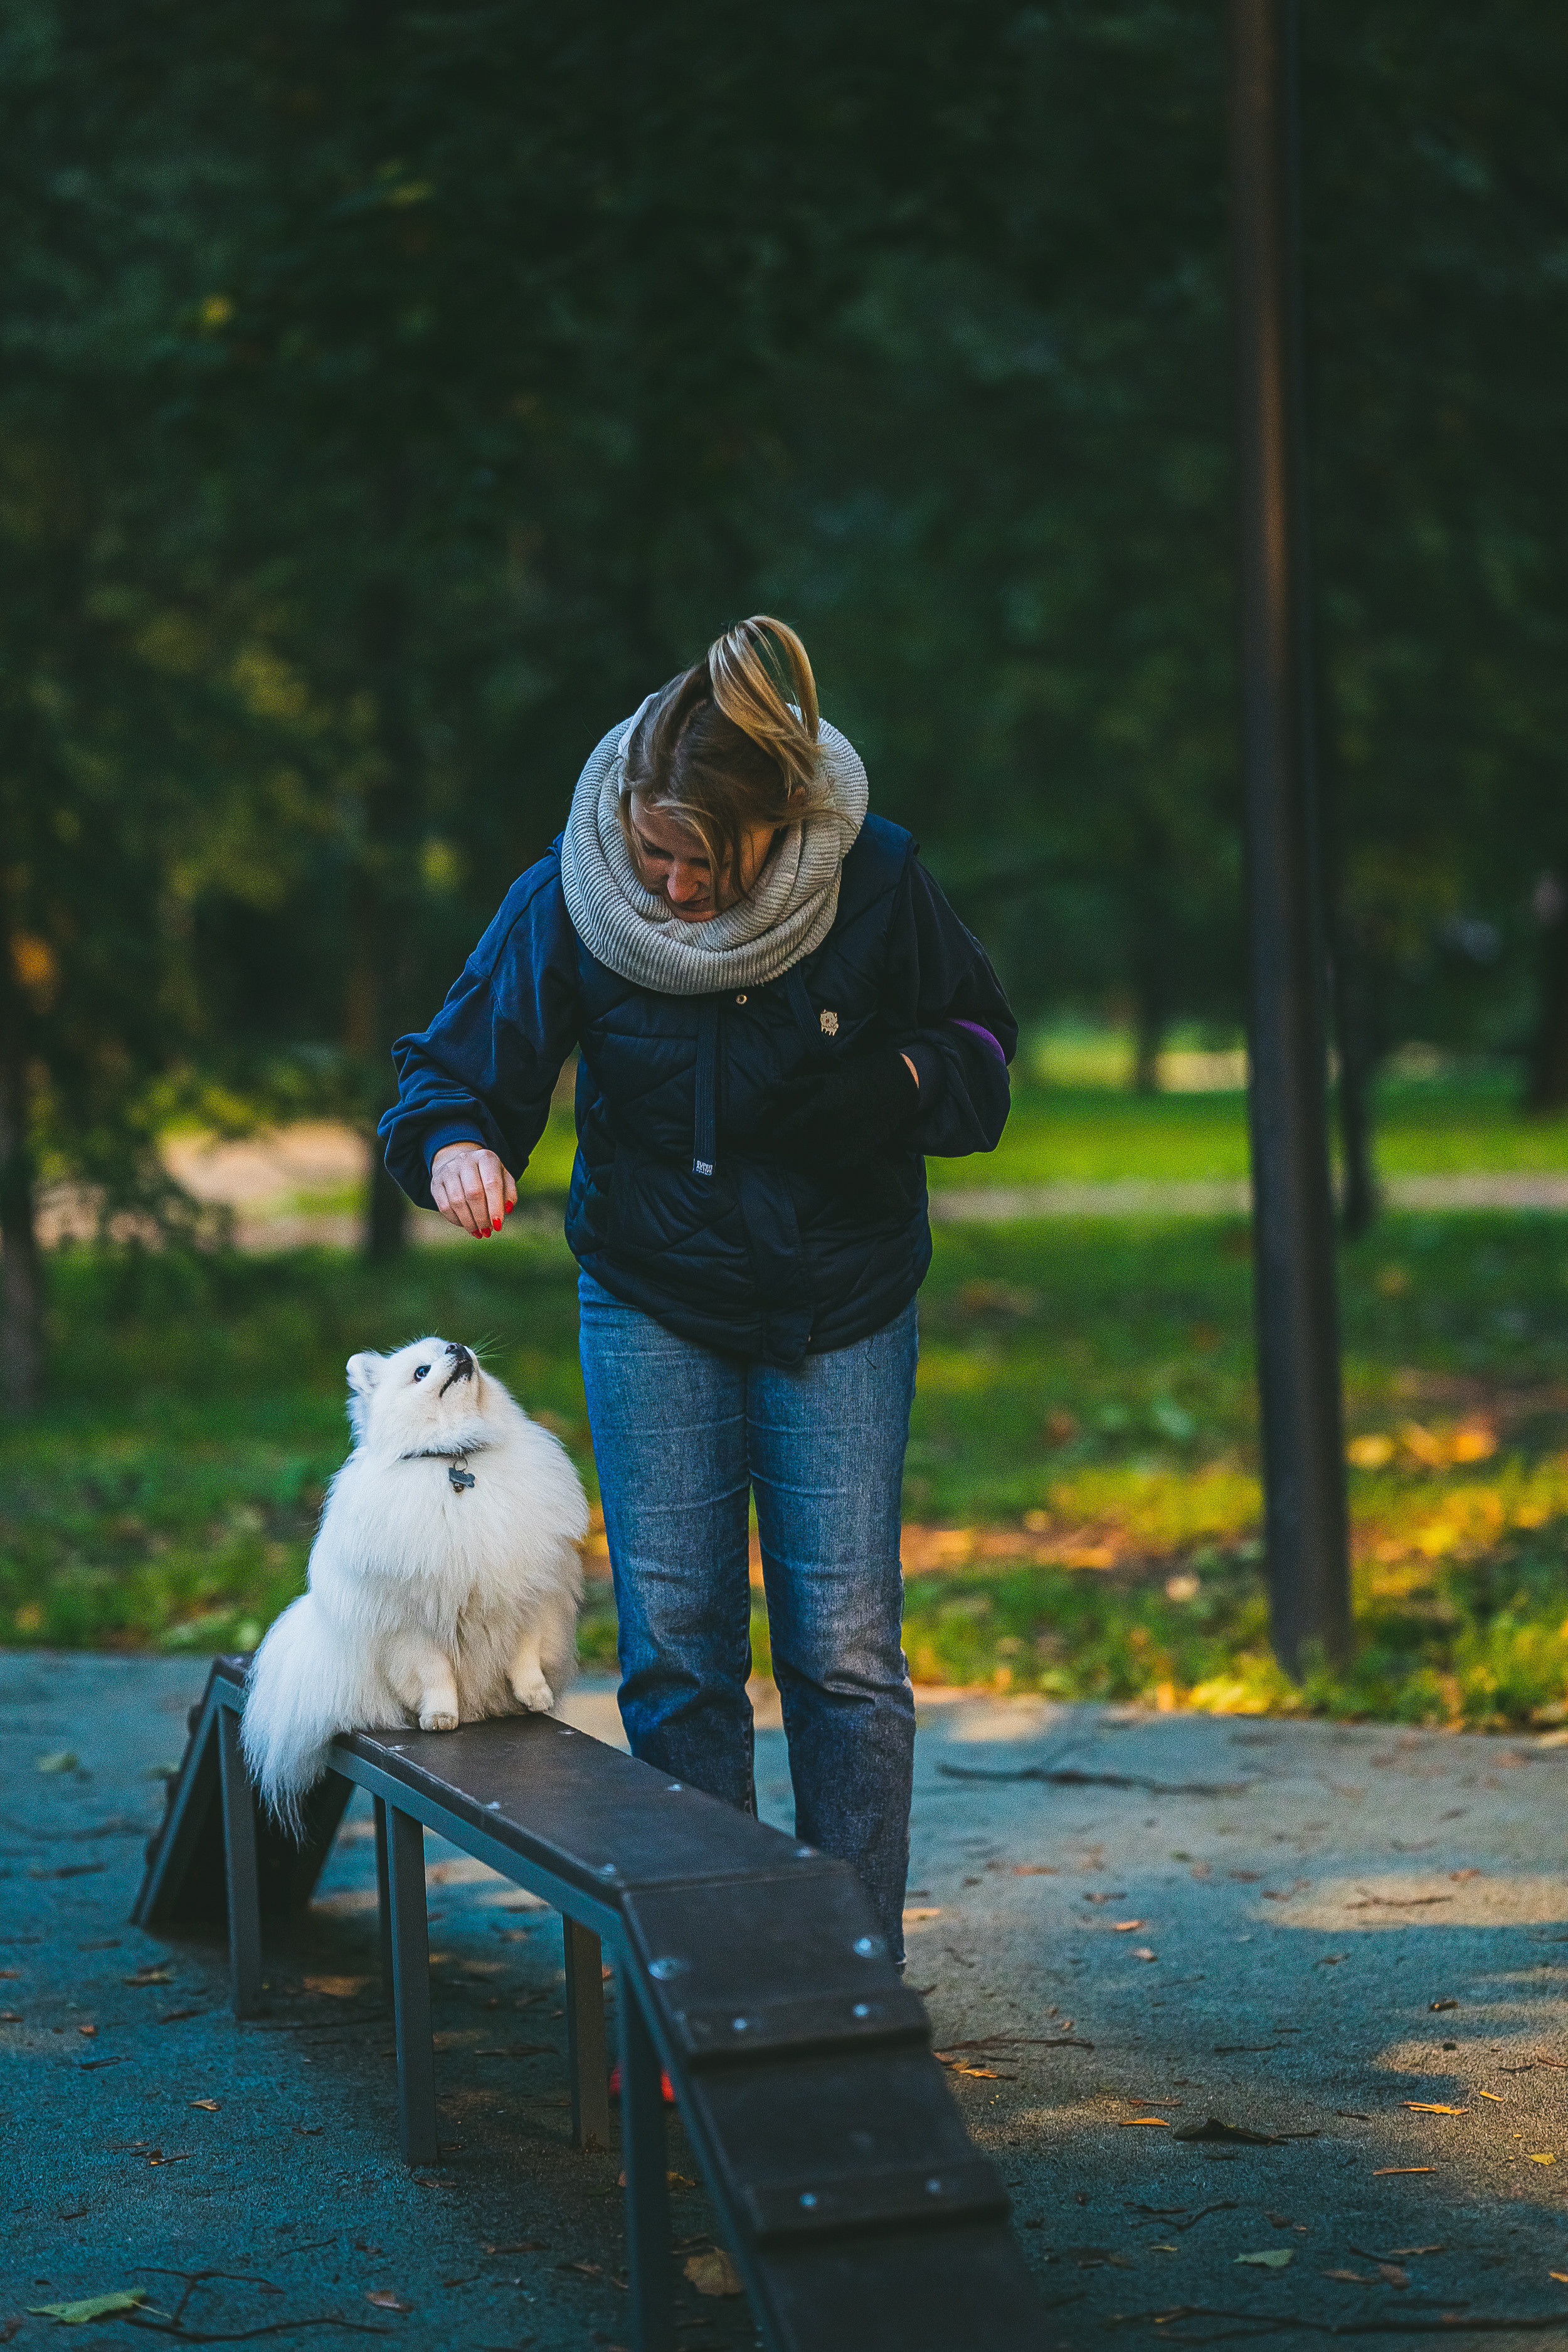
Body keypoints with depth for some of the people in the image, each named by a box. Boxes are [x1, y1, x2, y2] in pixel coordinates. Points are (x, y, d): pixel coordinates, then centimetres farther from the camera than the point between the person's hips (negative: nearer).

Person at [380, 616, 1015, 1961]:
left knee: (846, 1649, -3)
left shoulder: (876, 879, -15)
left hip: (843, 1308, -1)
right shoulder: (572, 902, -15)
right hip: (653, 1305, 1)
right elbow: (461, 1063, -9)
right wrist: (456, 1146, -31)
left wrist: (891, 1081, -20)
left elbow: (978, 1040, 0)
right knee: (675, 1648, 1)